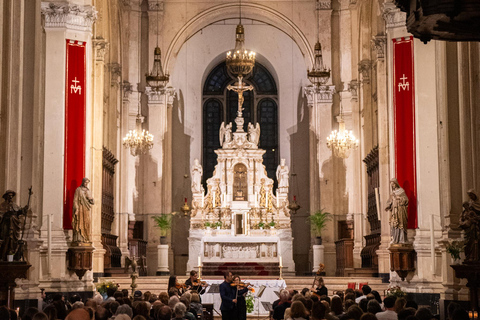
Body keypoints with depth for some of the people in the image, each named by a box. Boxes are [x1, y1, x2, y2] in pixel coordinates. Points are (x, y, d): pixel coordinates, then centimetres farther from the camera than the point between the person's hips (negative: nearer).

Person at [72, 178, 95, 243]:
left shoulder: (88, 191, 14)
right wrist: (76, 210, -17)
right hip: (80, 209, -5)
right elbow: (75, 200, -7)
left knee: (86, 224, 1)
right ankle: (78, 238, -12)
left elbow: (92, 202, 12)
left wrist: (90, 199, -12)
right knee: (79, 223, -11)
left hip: (86, 210, 5)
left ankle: (85, 238, 3)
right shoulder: (78, 190, -2)